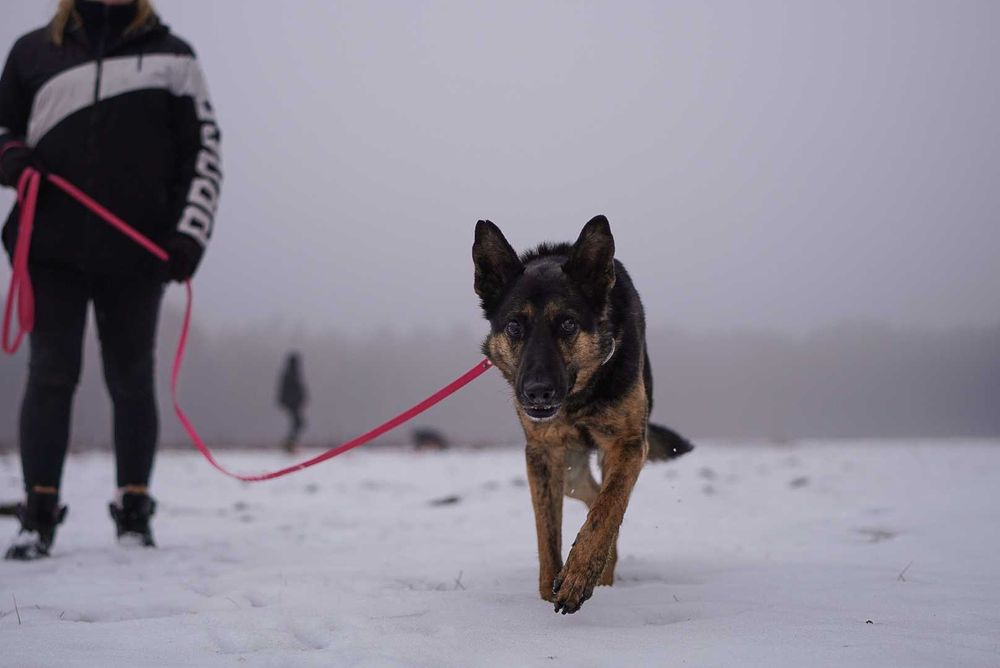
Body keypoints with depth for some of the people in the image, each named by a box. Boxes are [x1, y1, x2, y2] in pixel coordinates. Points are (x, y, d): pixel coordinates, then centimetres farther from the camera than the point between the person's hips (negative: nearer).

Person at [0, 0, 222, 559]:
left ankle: (134, 510, 18)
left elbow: (203, 150, 6)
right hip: (52, 246, 1)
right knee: (51, 376, -1)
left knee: (132, 380, 6)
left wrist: (189, 234, -4)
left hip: (137, 255, 0)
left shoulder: (171, 55, 7)